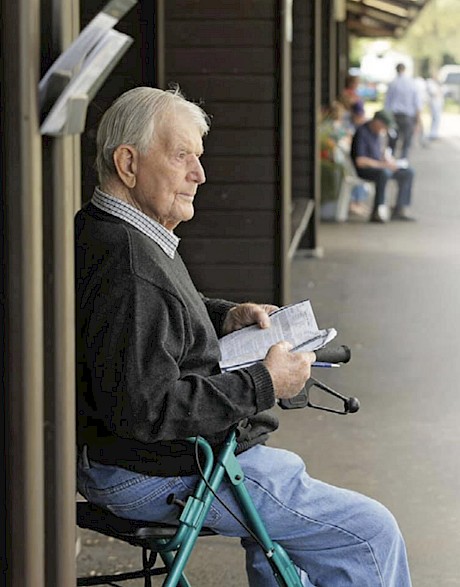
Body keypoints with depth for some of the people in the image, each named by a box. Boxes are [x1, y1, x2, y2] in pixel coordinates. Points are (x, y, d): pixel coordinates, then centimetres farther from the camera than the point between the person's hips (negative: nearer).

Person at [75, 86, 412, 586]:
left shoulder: (95, 230, 8)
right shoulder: (128, 270, -28)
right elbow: (145, 408, -32)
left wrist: (223, 316, 9)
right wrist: (263, 385, -23)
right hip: (159, 478, -11)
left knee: (287, 471, 36)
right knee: (371, 532, -6)